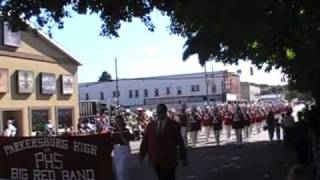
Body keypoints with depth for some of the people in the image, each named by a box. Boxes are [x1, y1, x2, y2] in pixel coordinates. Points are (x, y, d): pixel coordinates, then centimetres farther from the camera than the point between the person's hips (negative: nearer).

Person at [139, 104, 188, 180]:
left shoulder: (174, 125, -2)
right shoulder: (150, 125, 5)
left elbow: (180, 142, 1)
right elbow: (145, 140, 7)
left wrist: (183, 157, 3)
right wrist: (142, 154, 3)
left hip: (169, 160, -3)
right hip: (156, 160, 3)